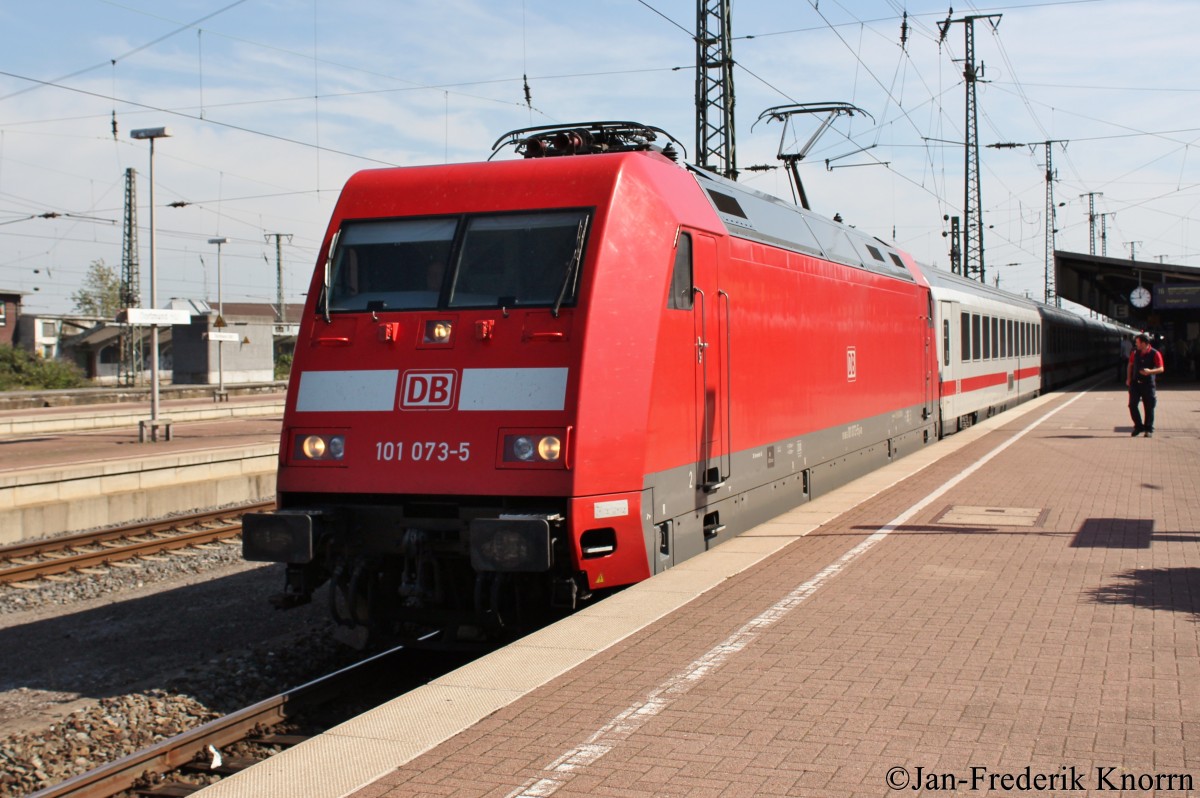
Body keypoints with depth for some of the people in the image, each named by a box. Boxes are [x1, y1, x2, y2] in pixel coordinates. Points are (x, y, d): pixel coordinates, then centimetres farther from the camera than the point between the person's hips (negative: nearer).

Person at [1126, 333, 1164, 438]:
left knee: (1149, 407, 1)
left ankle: (1149, 430, 12)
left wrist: (1150, 371, -27)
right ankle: (1138, 426, 13)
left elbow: (1161, 369, -10)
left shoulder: (1155, 354, -8)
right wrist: (1129, 378, 10)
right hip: (1135, 382, 4)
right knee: (1132, 405, -2)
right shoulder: (1135, 353, 6)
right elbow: (1130, 365, 20)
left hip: (1148, 384, -4)